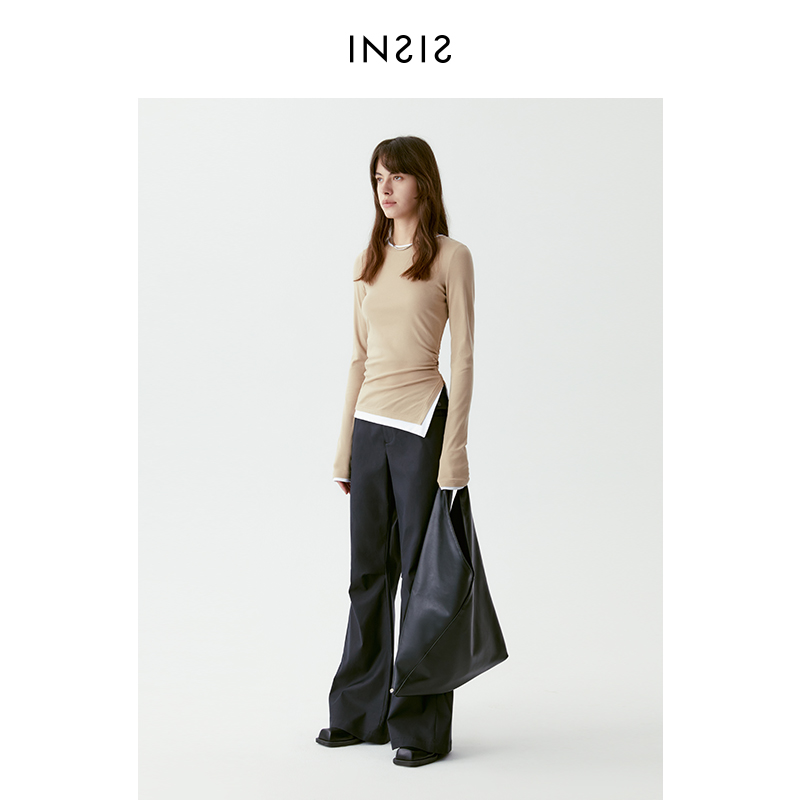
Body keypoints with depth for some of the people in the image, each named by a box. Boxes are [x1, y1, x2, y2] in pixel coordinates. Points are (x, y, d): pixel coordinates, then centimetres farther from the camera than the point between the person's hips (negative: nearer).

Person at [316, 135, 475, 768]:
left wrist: (454, 447, -14)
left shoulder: (451, 257, -3)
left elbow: (463, 357, -7)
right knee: (369, 572, 11)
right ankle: (361, 712, 24)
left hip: (421, 421, -6)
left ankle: (421, 727, 12)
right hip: (370, 423, 6)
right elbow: (360, 356, 15)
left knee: (421, 573, 0)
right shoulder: (370, 260, 13)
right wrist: (345, 444, 12)